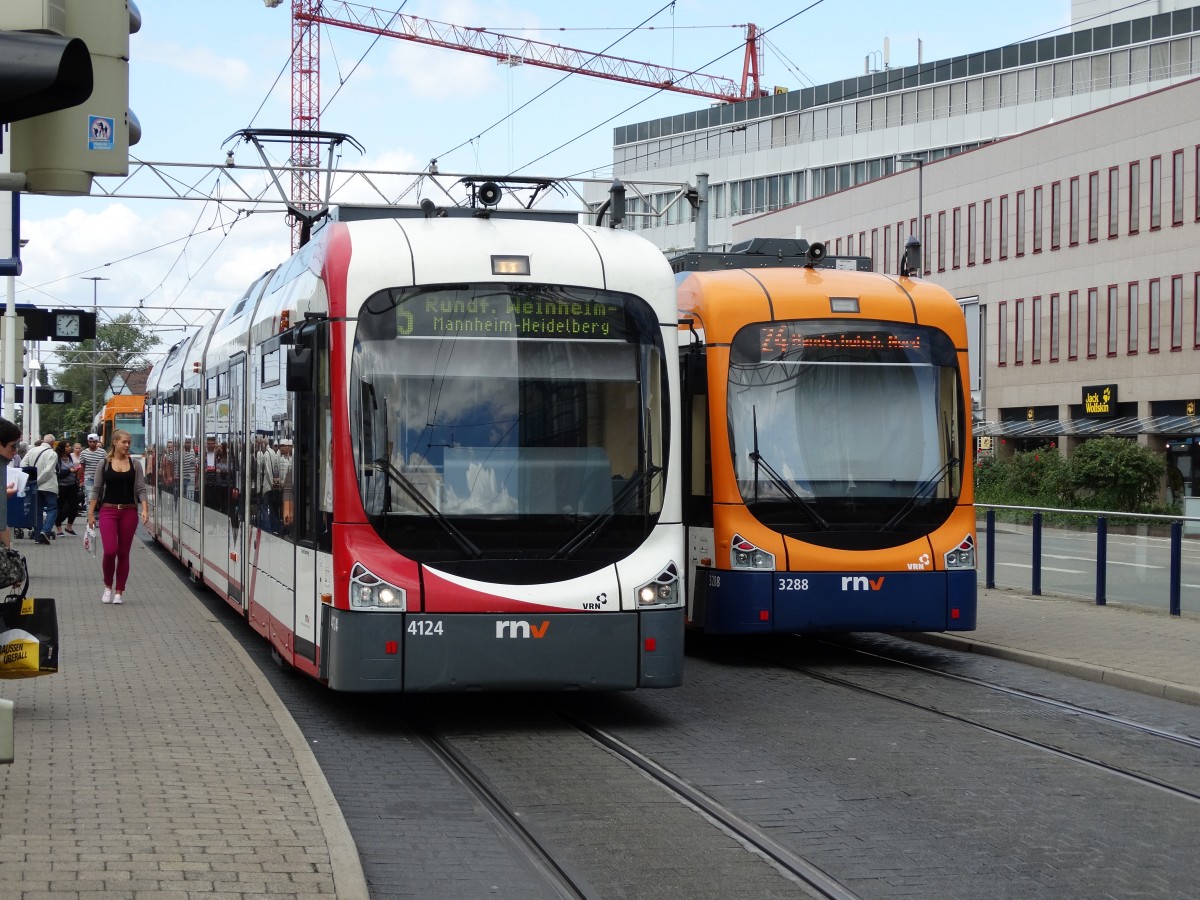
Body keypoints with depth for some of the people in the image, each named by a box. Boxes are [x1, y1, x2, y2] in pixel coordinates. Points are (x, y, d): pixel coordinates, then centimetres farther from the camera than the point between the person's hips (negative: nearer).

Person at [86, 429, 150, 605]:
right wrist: (91, 513, 2)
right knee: (110, 551, -12)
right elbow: (97, 490, 5)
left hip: (129, 512, 2)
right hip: (108, 511, -1)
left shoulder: (135, 465, 5)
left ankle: (119, 591, 13)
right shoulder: (104, 464, 2)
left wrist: (145, 509, -13)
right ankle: (108, 587, 10)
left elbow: (141, 489, 1)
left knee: (123, 553, 4)